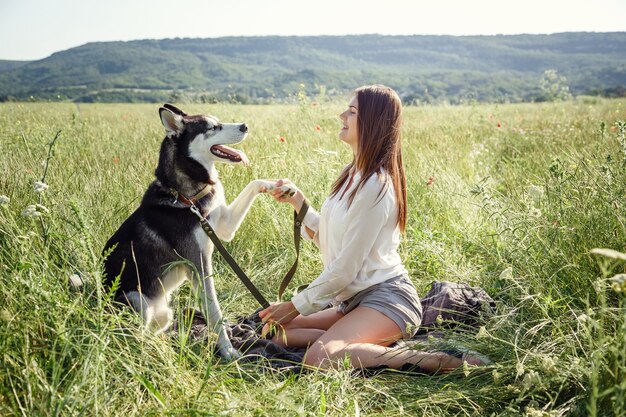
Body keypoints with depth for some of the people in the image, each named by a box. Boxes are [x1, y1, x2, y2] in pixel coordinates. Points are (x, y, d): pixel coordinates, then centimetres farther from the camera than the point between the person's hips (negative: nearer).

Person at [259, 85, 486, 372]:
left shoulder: (375, 185, -19)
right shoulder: (352, 174, 10)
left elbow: (345, 268, -18)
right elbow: (325, 240, 13)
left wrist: (295, 306, -9)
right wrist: (296, 200, 3)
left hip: (386, 298, -9)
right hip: (355, 300, 9)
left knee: (320, 358, -32)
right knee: (274, 331, 6)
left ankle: (437, 361, -20)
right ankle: (369, 344, 2)